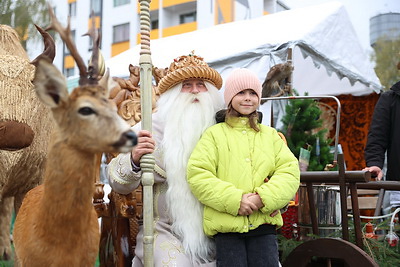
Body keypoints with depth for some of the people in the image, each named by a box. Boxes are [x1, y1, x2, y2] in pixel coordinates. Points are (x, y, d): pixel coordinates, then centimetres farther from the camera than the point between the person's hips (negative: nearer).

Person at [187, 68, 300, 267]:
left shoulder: (271, 135, 17)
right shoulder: (214, 134, 7)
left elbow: (290, 172, 5)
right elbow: (198, 175, -4)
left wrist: (264, 198, -13)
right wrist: (234, 200, -15)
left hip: (263, 222, 3)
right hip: (226, 224, -2)